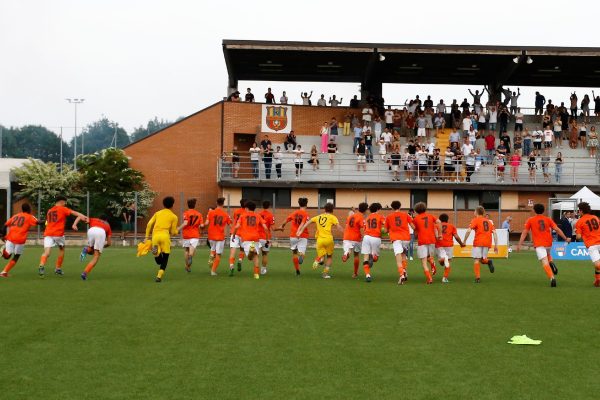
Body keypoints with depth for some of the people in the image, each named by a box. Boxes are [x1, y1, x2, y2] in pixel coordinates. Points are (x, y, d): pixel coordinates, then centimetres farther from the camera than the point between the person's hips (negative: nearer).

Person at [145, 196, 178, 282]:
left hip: (155, 235, 3)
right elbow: (173, 232, 9)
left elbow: (149, 224, 10)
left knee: (158, 259, 9)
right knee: (165, 257, 8)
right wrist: (177, 231, 32)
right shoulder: (173, 216, 10)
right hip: (165, 236, -3)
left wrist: (147, 237, 14)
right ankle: (159, 276, -7)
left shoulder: (158, 213, 18)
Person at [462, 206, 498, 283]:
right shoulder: (489, 221, 19)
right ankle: (488, 261, -13)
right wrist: (496, 245, 8)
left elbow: (468, 231, -10)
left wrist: (464, 241, -3)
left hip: (478, 242, -5)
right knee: (482, 259, 20)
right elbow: (494, 233, 9)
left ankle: (477, 277, -11)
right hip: (487, 243, 5)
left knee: (476, 260, 0)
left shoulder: (475, 220, 4)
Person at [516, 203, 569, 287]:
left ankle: (552, 278, -30)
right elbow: (557, 229, 3)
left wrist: (520, 244, 2)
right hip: (548, 243, 3)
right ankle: (551, 263, 4)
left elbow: (524, 232, 1)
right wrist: (565, 238, 10)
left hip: (538, 244, -3)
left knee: (545, 262, -11)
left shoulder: (530, 220, 3)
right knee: (548, 253, 34)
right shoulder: (548, 219, 8)